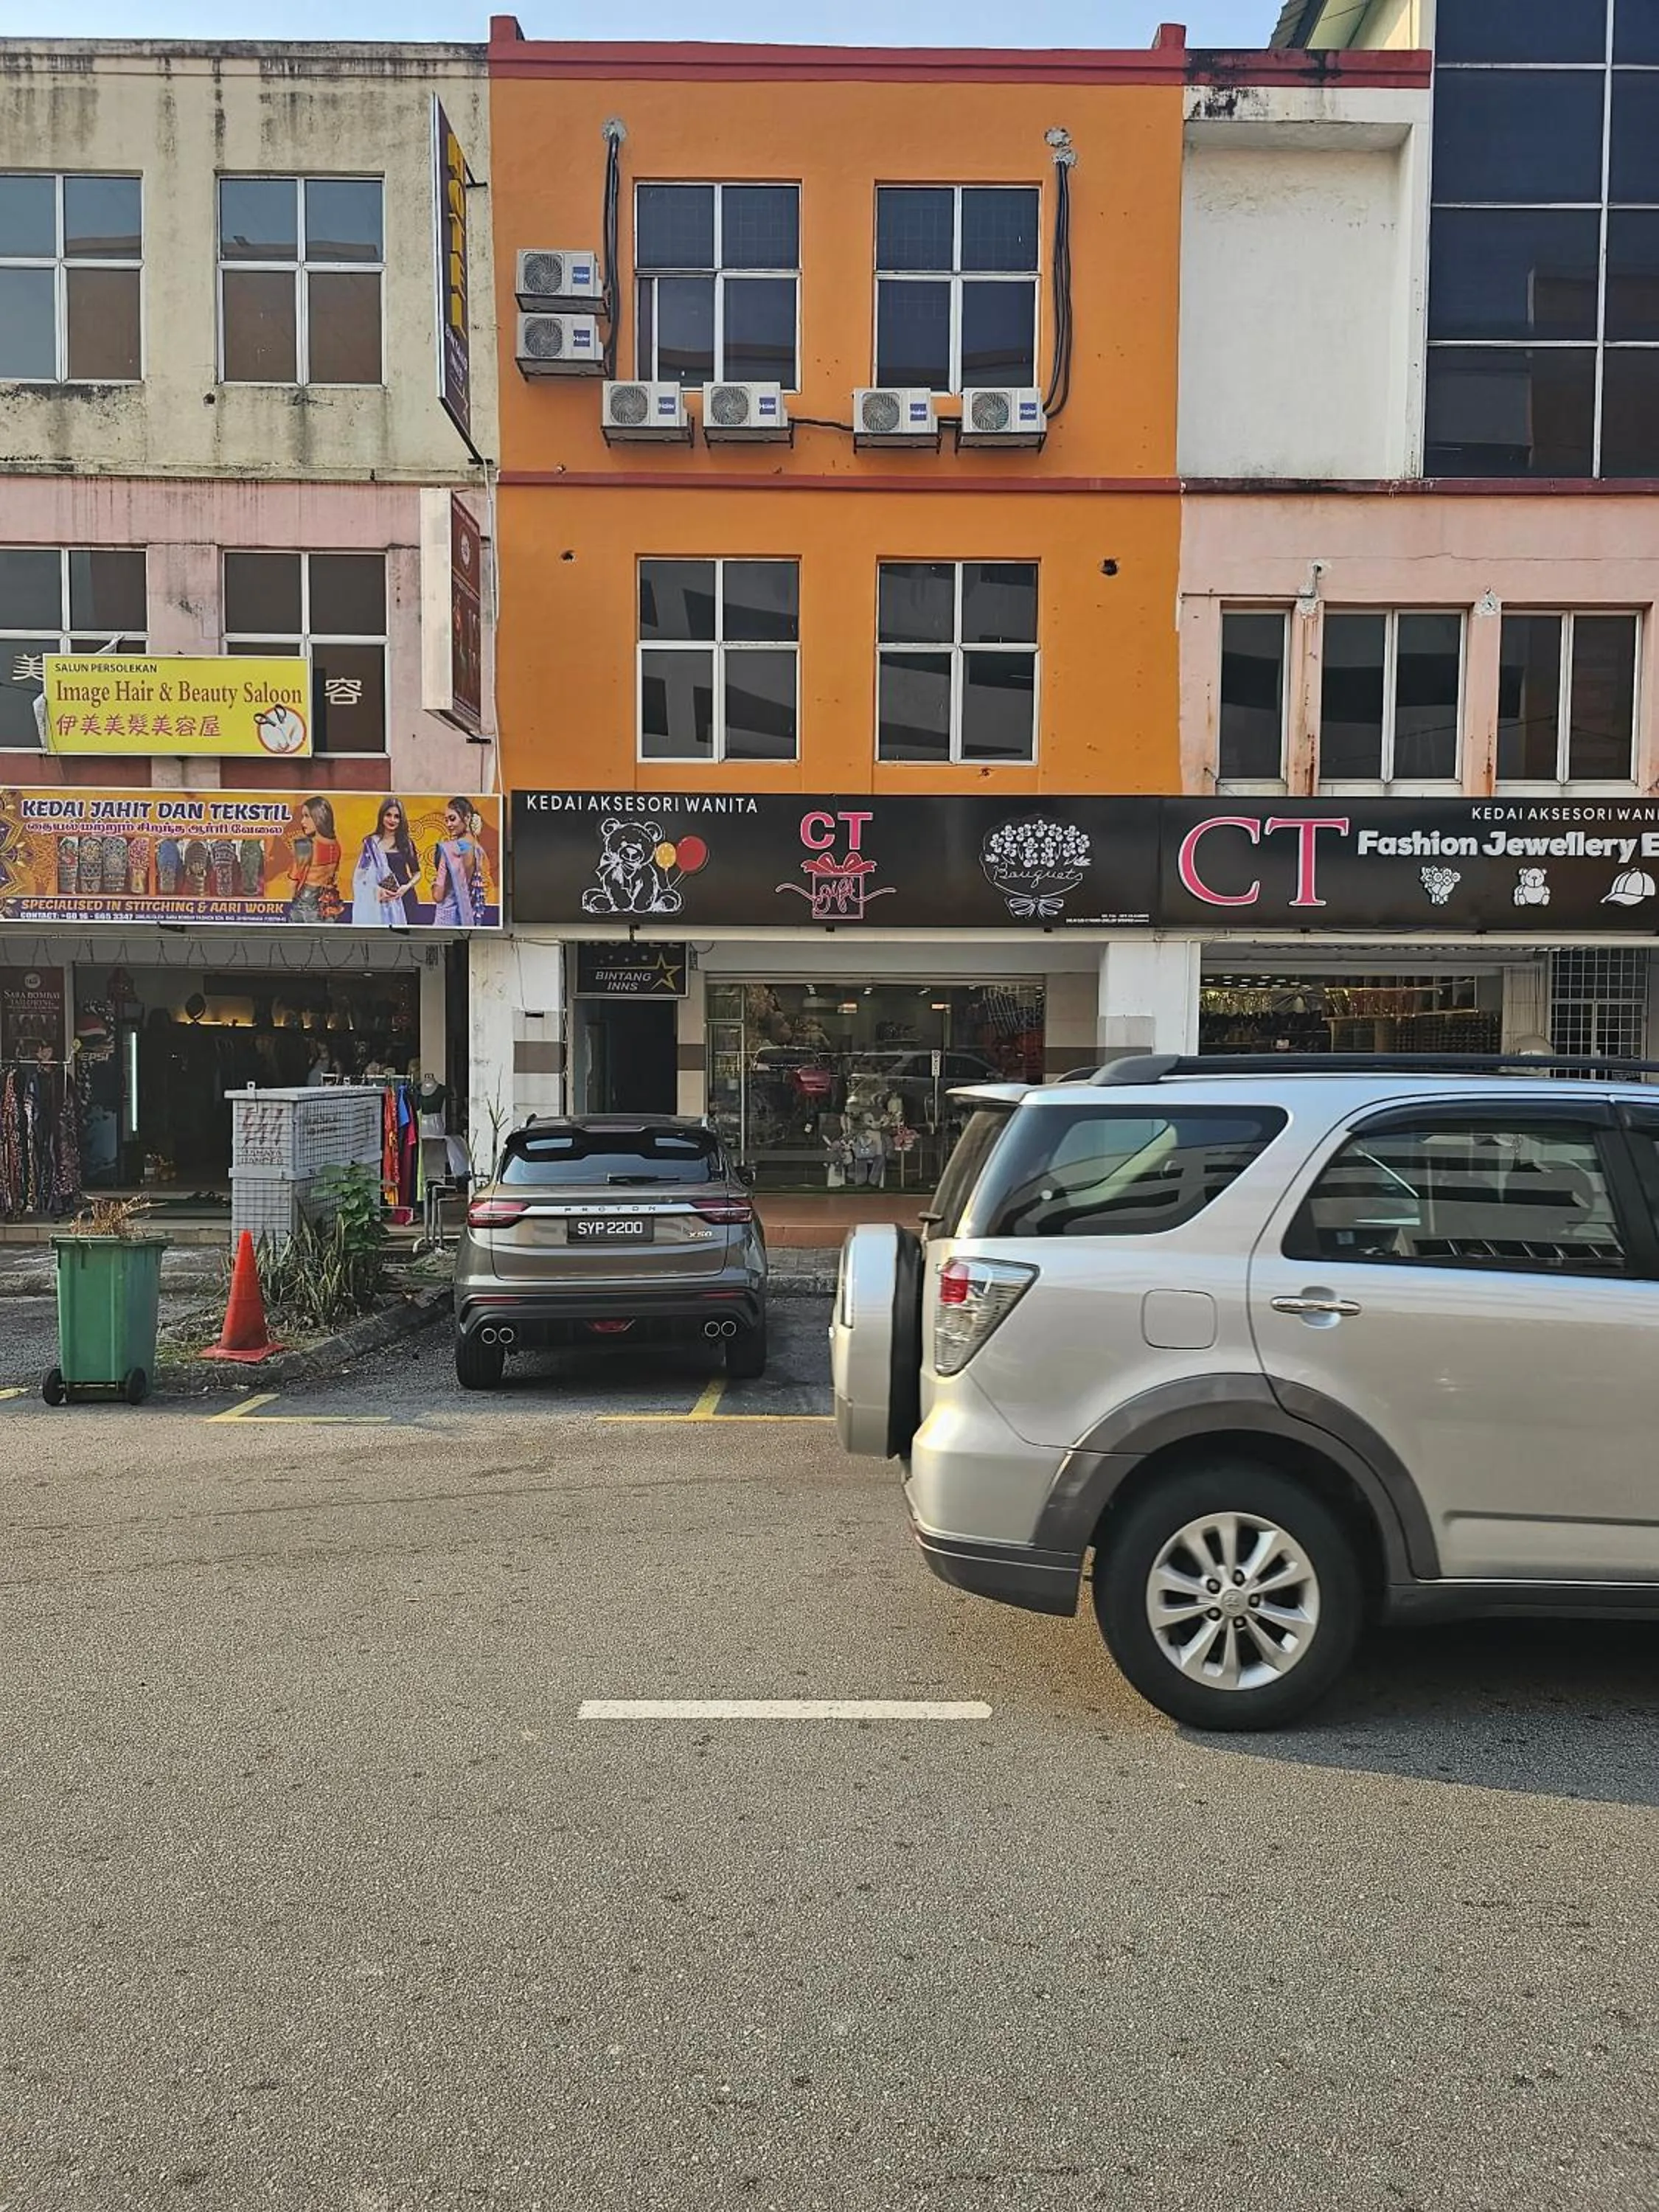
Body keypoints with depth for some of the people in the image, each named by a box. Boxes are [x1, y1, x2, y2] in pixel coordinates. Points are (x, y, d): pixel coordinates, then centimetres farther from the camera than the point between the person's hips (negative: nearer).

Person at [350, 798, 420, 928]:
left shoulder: (406, 843, 10)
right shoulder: (371, 843, 6)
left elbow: (417, 873, 13)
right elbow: (360, 874, 2)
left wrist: (407, 886, -7)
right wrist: (377, 889, -14)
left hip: (404, 897, 1)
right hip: (380, 900, -1)